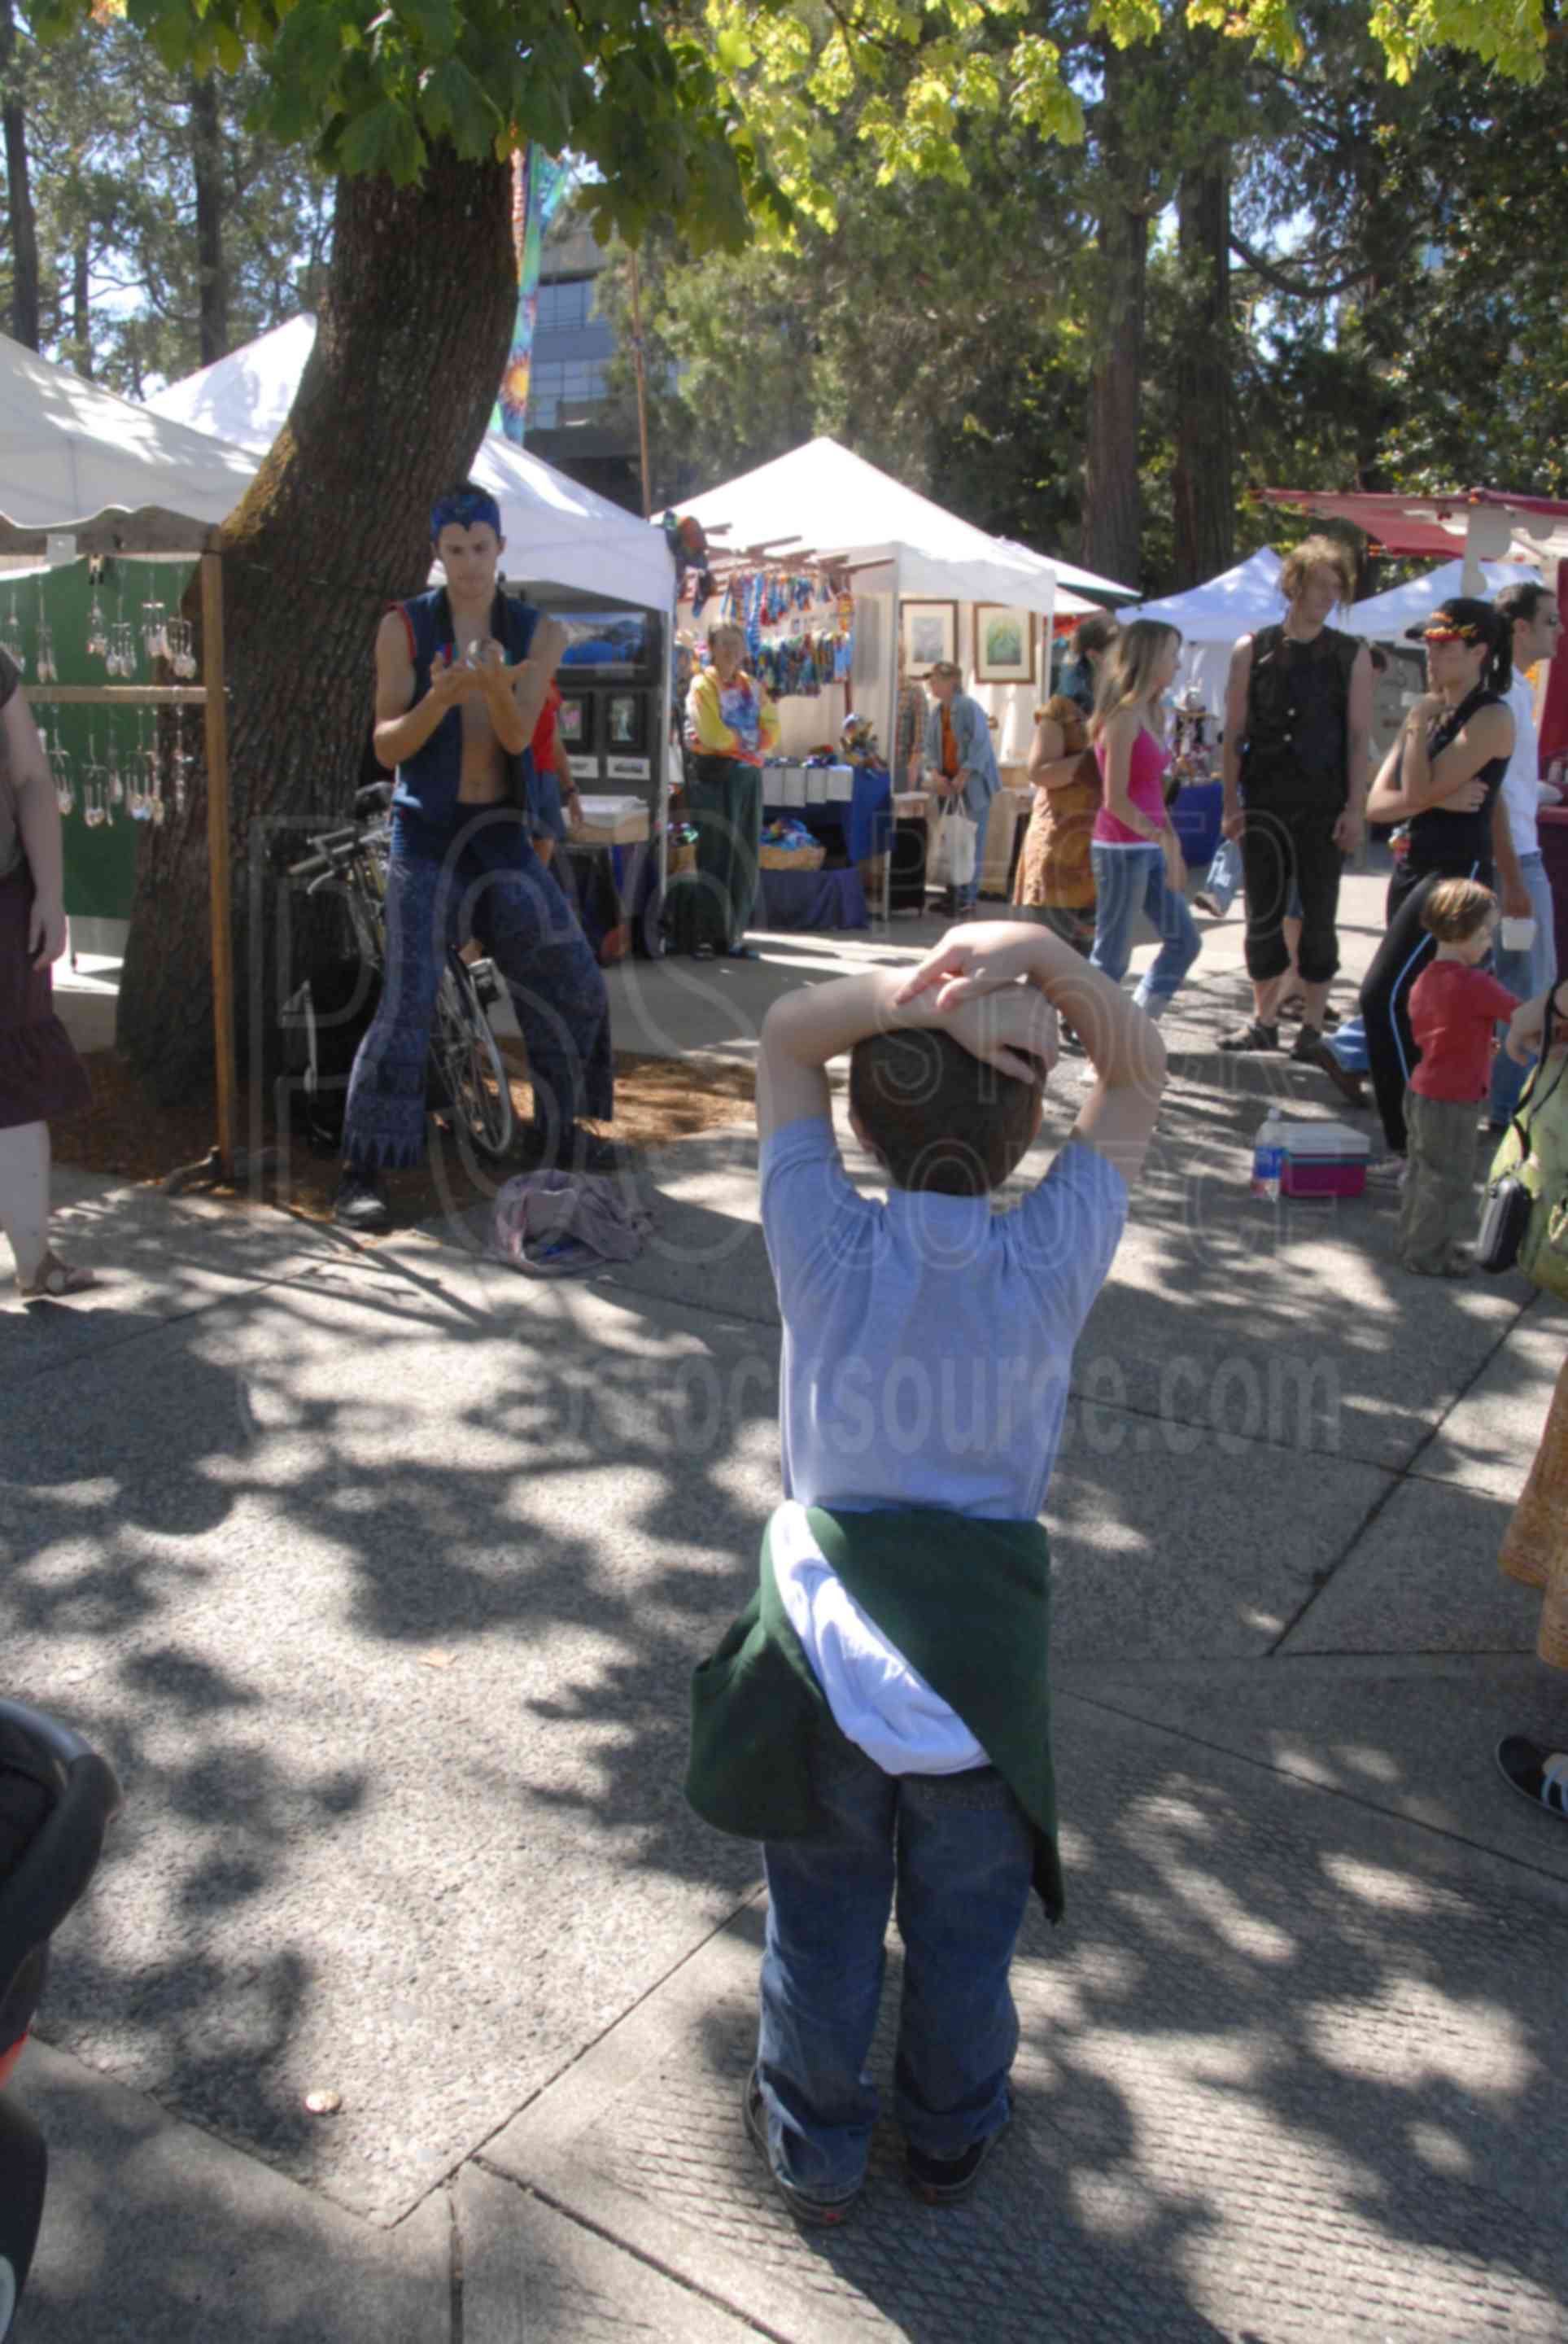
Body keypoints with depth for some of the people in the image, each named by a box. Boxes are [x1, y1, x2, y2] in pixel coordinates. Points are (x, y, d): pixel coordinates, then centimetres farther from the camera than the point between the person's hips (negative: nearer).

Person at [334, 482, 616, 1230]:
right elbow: (387, 746, -8)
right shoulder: (405, 627, -3)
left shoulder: (538, 633, 4)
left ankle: (556, 1131, 27)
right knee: (407, 1000, -15)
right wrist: (438, 698, -27)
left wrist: (496, 685, -32)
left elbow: (517, 736, -10)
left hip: (501, 833, 4)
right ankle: (360, 1174, -10)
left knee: (571, 983, 6)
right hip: (426, 833, -4)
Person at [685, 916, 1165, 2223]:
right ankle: (954, 2137, 48)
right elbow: (1140, 1076, -7)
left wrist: (910, 993, -26)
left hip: (831, 1641, 0)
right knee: (965, 1926, 24)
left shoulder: (830, 1248, -19)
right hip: (983, 1656, 1)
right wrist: (1041, 961, -22)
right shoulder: (1055, 1259, -18)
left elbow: (785, 1034, -9)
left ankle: (815, 2148, 44)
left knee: (824, 1924, 21)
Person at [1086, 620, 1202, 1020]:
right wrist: (1163, 837, -17)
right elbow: (1116, 800, -18)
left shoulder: (1147, 714, 14)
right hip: (1122, 848, -9)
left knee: (1184, 940, 11)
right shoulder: (1124, 717, -14)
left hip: (1149, 847, 9)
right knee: (1112, 956, -2)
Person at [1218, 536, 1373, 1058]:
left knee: (1318, 916, 3)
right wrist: (1231, 803, -1)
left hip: (1324, 805, -1)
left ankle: (1313, 1027, 12)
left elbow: (1358, 736, 1)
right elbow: (1234, 733, 5)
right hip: (1264, 803, 1)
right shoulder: (1253, 649, 5)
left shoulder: (1352, 656, 3)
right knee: (1263, 913, 6)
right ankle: (1264, 1020, 18)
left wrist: (1354, 807, -7)